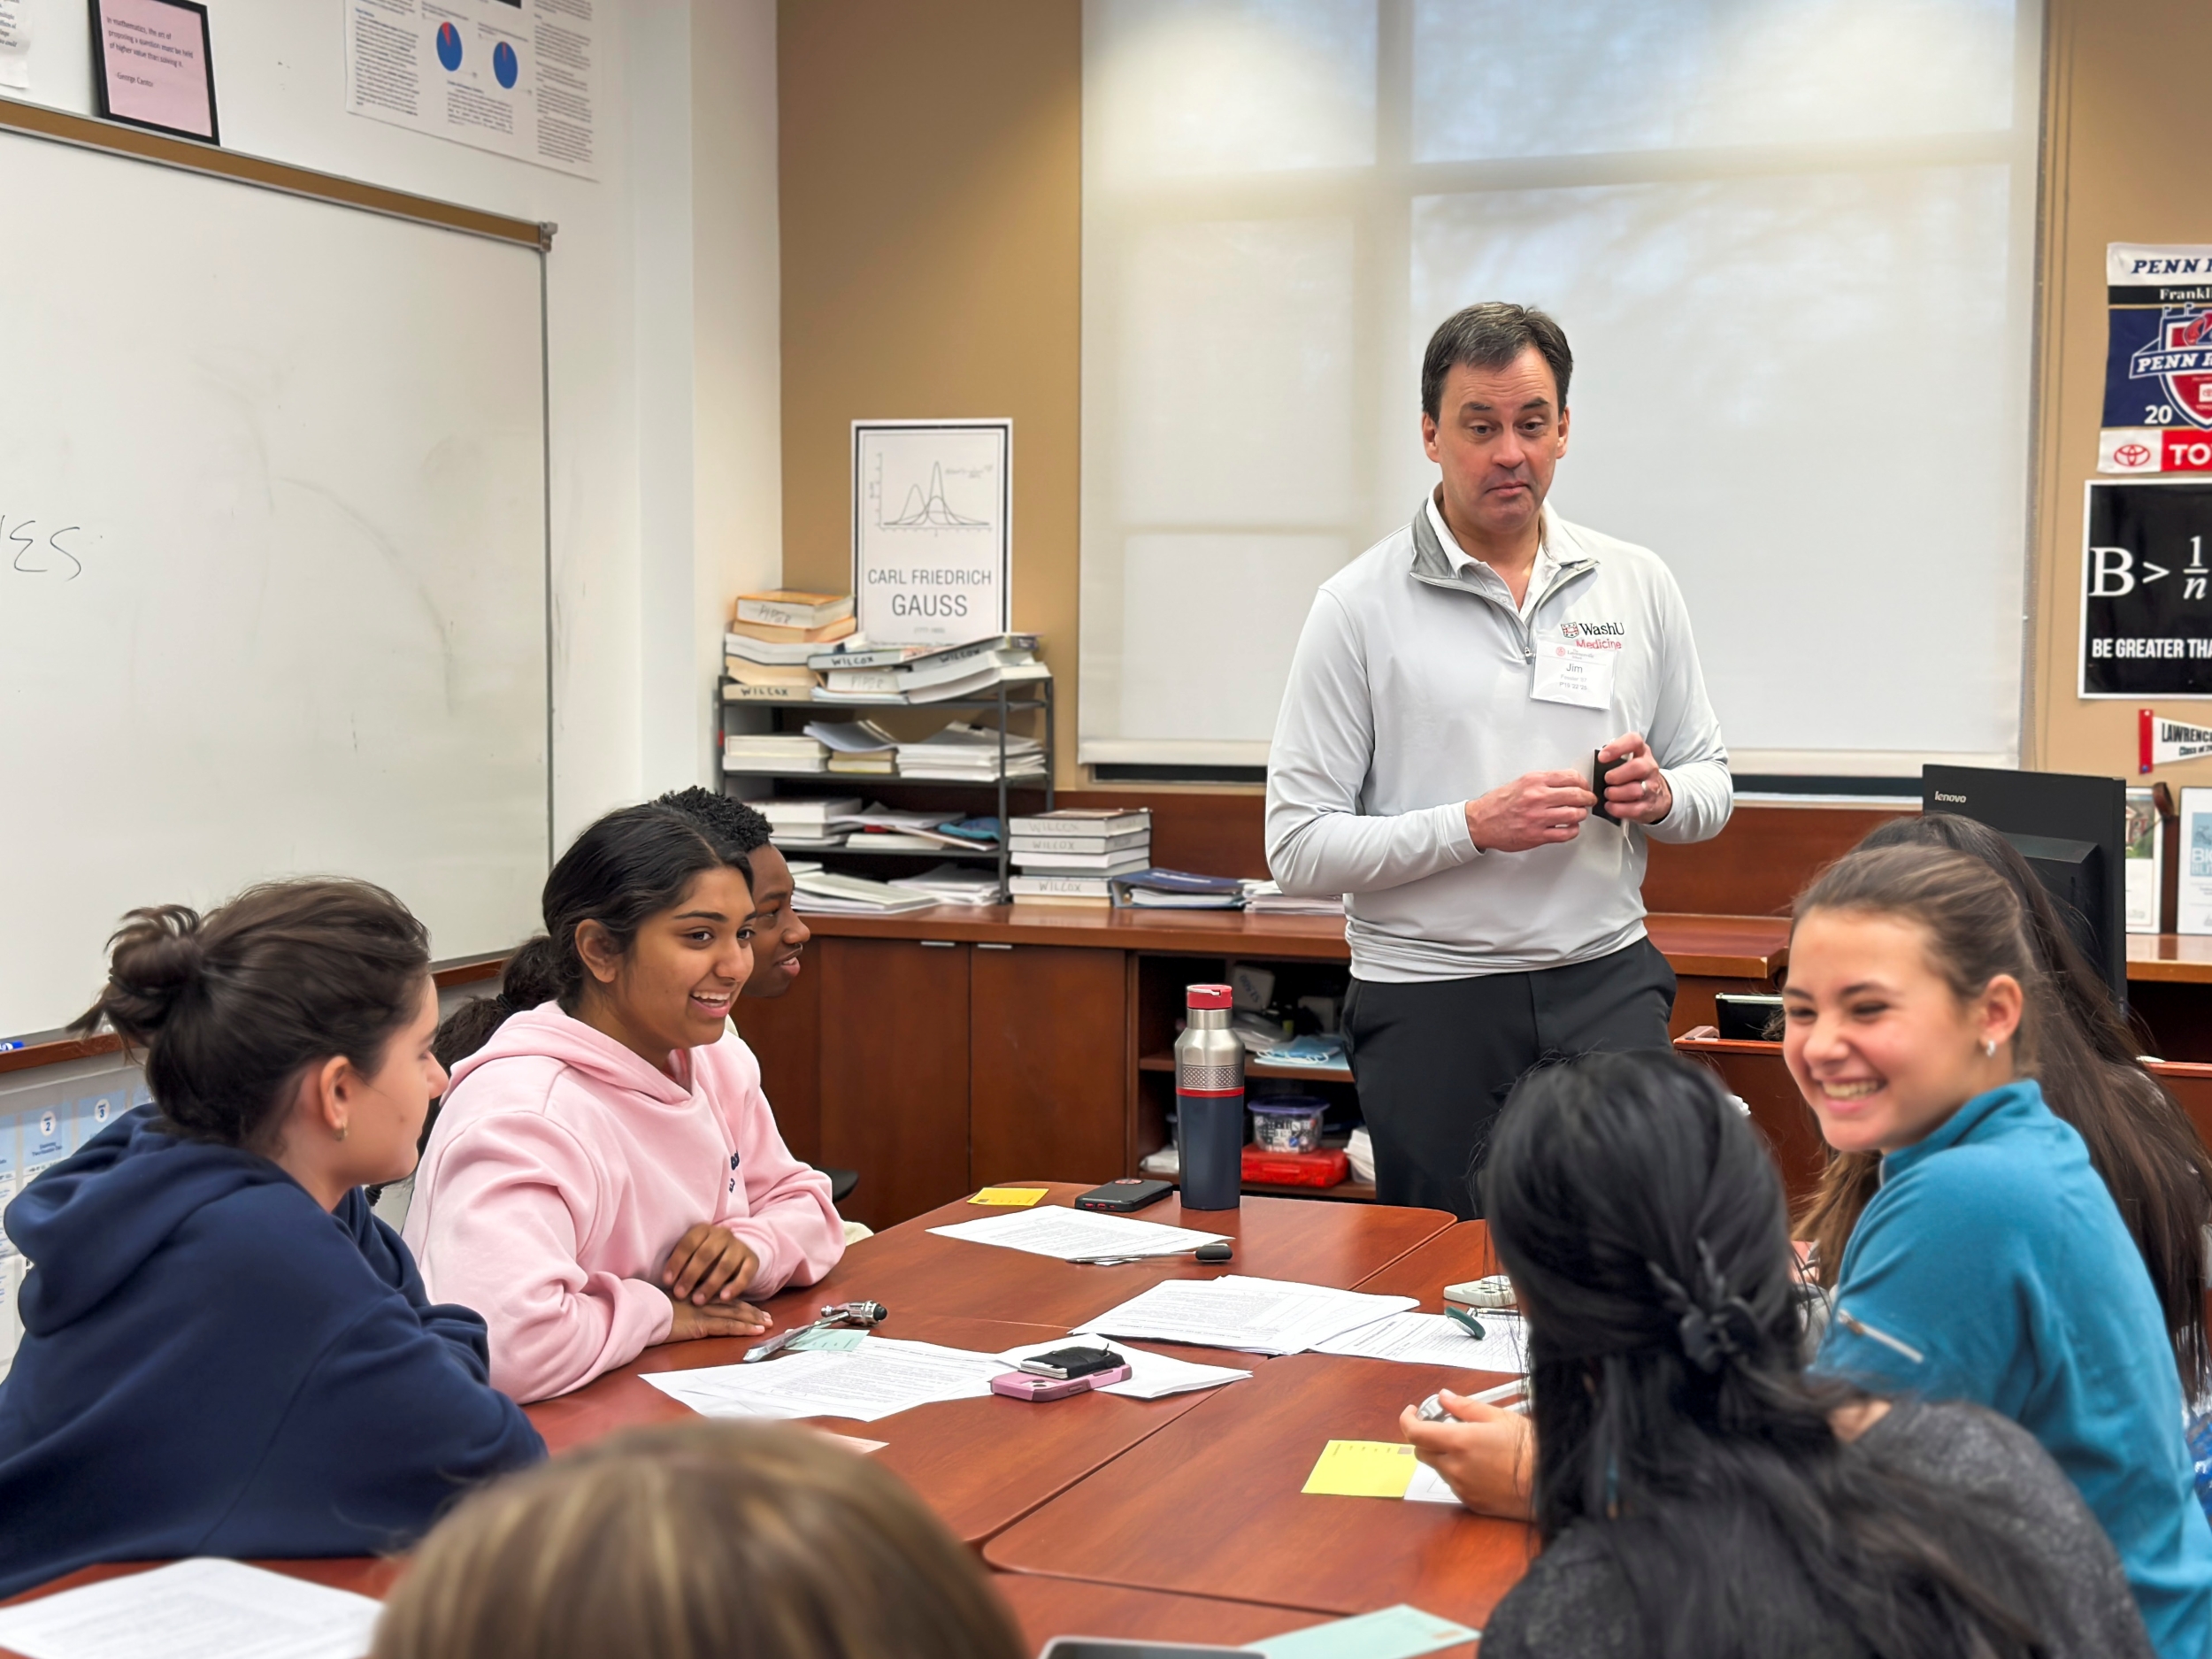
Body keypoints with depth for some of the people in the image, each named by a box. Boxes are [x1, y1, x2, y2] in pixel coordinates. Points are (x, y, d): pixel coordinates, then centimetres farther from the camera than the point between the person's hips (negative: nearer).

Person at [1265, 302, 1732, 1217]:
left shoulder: (1638, 585, 8)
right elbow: (1298, 847, -8)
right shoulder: (1360, 607, -3)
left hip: (1606, 981, 2)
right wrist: (1475, 826, -17)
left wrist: (1660, 797, -6)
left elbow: (1711, 781, 16)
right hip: (1431, 1002, -2)